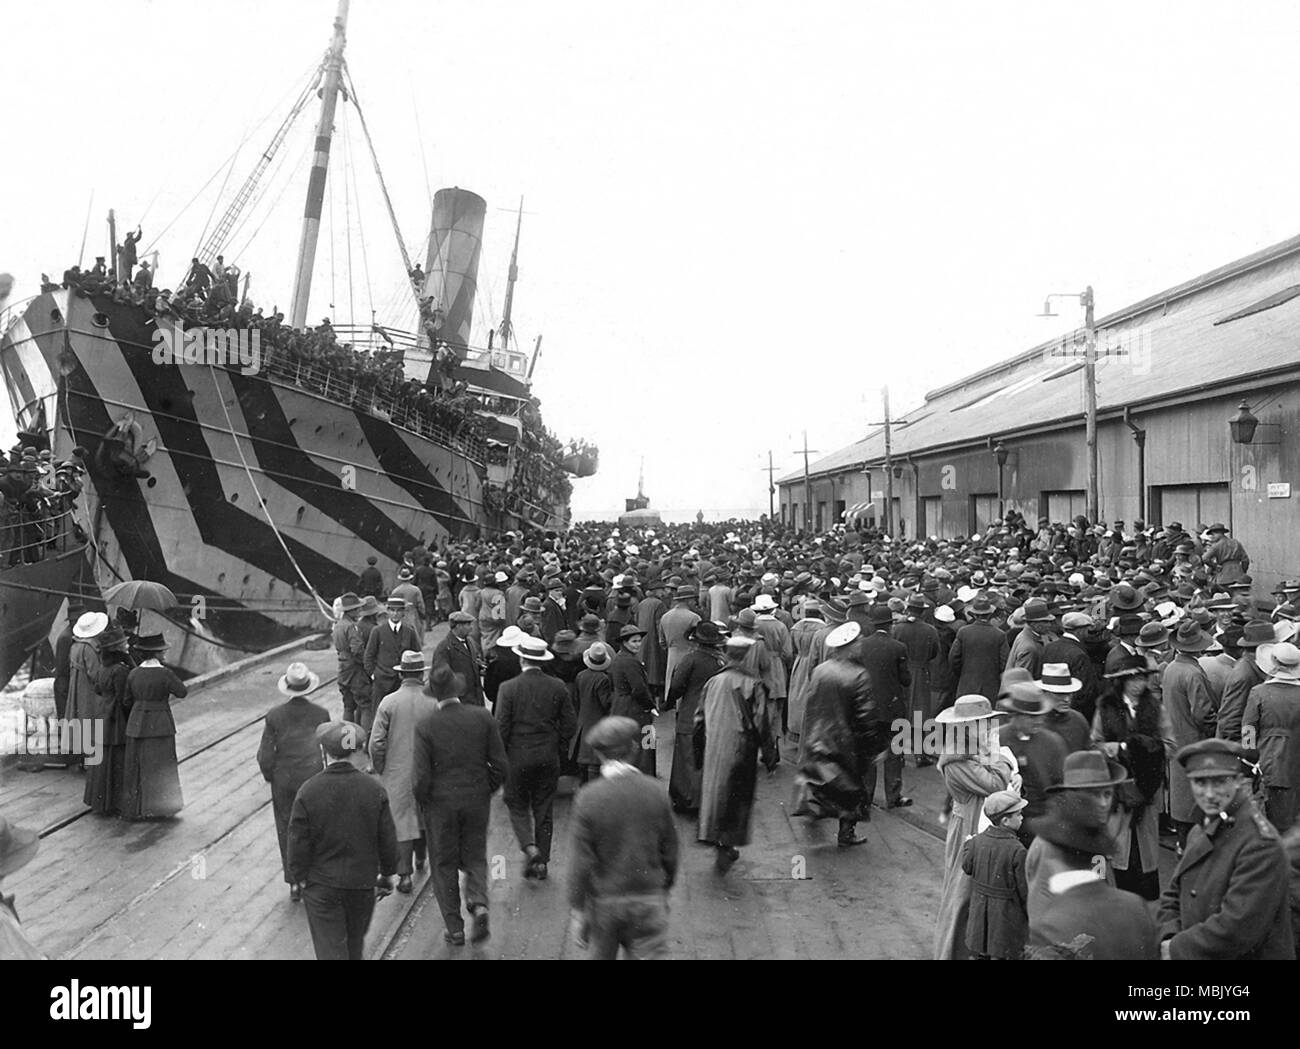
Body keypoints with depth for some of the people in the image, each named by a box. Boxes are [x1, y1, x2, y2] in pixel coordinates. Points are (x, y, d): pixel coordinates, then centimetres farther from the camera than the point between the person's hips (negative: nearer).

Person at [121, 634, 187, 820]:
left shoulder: (133, 674, -2)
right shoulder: (164, 674, -16)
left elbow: (128, 702, 6)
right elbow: (183, 692, -6)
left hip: (137, 725, 4)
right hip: (160, 726, -4)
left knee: (136, 767, 14)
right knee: (159, 767, 7)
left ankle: (134, 808, 18)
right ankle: (156, 809, 11)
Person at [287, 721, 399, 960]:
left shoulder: (308, 792, -15)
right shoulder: (373, 790, -9)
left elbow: (299, 842, -10)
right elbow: (388, 839, -2)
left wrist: (299, 877, 4)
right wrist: (387, 873, 12)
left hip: (322, 886, -2)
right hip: (363, 882, 2)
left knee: (330, 949, 4)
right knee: (355, 944, 23)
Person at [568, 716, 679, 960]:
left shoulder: (588, 798, -15)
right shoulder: (655, 792, -7)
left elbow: (582, 862, -13)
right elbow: (669, 851, 1)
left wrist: (577, 911, -4)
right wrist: (664, 890, 17)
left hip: (604, 901, -1)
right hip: (649, 900, 1)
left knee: (600, 956, 21)